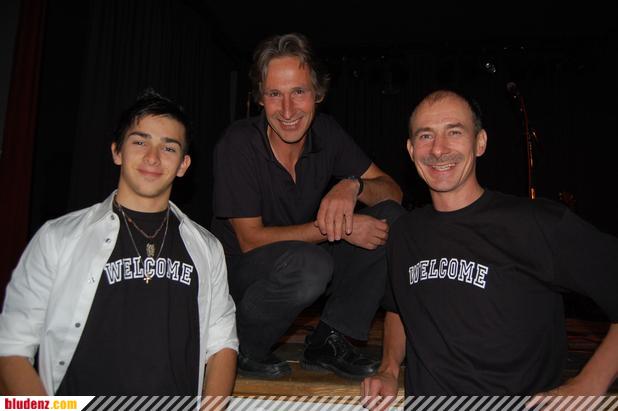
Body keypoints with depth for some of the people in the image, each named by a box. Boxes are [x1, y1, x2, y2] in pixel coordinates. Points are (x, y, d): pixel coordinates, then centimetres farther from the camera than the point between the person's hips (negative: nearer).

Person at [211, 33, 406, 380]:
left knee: (391, 217, -13)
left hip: (306, 261, 5)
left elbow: (393, 191, -3)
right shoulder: (239, 144, -19)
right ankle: (240, 349, -7)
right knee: (308, 264, -38)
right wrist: (337, 227, -27)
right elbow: (251, 239, -20)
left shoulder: (325, 132, -5)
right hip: (245, 271, -5)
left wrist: (353, 185, -26)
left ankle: (329, 341, -6)